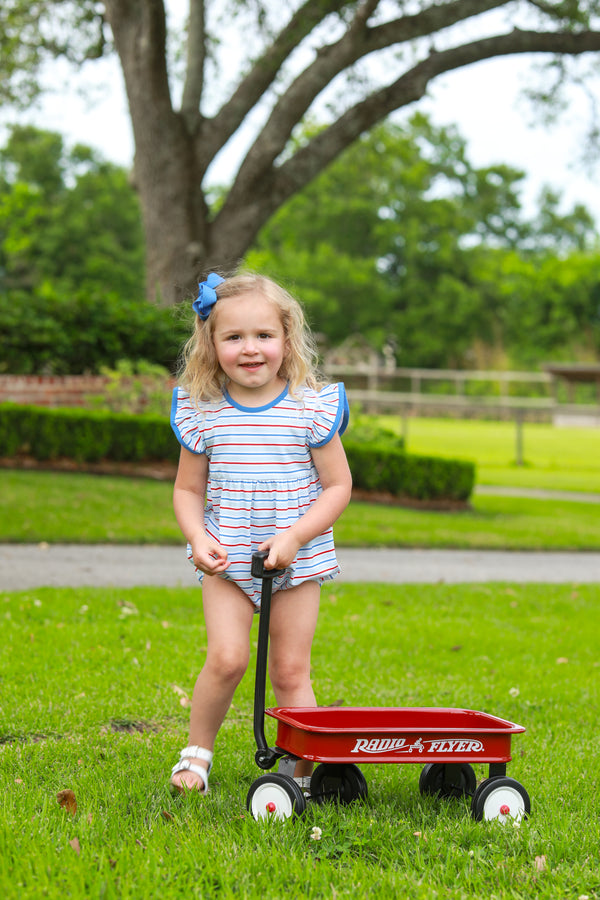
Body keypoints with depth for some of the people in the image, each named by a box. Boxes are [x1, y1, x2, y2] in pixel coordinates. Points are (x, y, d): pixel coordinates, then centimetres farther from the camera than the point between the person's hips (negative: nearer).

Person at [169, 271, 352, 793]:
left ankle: (304, 771, 14)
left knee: (291, 671, 2)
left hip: (297, 560, -1)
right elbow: (188, 489, 9)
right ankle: (197, 751, 9)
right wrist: (198, 537, -10)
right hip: (228, 560, 1)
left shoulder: (312, 408, -6)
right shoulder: (203, 412, -1)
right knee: (227, 658, -13)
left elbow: (338, 486, -3)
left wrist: (294, 536, -15)